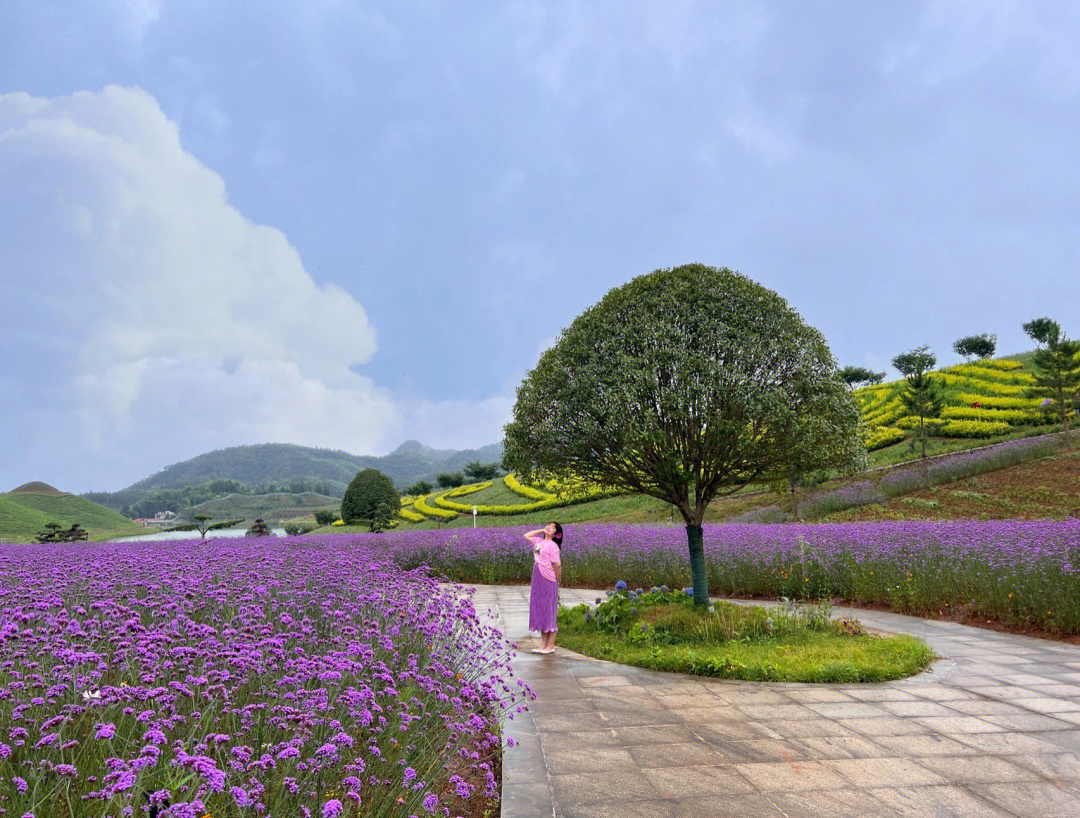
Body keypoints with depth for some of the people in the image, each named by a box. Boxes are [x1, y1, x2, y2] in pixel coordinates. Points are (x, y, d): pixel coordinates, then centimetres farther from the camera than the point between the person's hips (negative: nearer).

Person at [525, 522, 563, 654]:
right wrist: (541, 530, 13)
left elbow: (557, 565, -14)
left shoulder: (553, 545, -12)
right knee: (540, 610, 12)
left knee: (549, 612, 0)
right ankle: (543, 644, 21)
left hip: (549, 581, -8)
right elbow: (526, 535, 24)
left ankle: (550, 646, 8)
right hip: (537, 580, 8)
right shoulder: (539, 541, 10)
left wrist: (557, 581, -6)